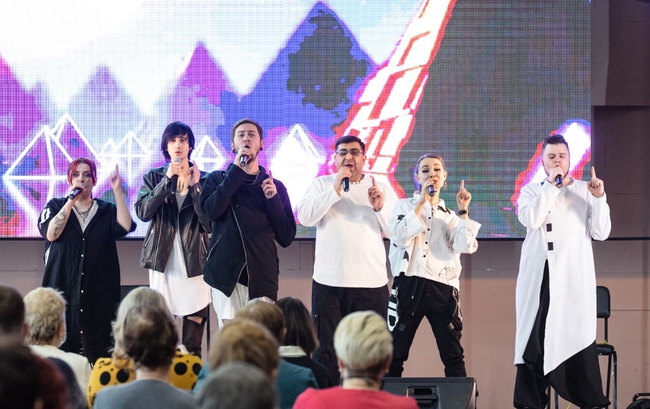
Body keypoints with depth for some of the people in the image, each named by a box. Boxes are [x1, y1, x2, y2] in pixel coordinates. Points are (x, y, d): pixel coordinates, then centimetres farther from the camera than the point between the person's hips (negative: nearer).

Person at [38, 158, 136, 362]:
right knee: (62, 344, -7)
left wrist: (117, 191, -11)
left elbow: (125, 227, -9)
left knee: (98, 350, -3)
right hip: (63, 286, -1)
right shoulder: (55, 206, 9)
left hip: (98, 289, 1)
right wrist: (71, 201, -9)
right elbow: (51, 234, -9)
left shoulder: (107, 211, 11)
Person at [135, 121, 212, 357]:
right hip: (163, 259, 0)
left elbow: (209, 222, -2)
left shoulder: (203, 179, 8)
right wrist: (167, 180, -11)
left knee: (195, 318, -6)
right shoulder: (154, 178, 10)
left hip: (193, 261, 0)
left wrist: (195, 186, -9)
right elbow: (142, 212, -7)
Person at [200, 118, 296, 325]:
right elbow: (211, 210, -10)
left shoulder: (275, 186, 13)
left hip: (262, 277, 1)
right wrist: (237, 171, -7)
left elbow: (286, 237, 7)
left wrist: (272, 199, -6)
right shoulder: (218, 179, 11)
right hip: (226, 274, -1)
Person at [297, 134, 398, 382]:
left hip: (371, 283, 1)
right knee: (326, 352, 2)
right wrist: (335, 190, -11)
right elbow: (305, 218, -8)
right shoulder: (321, 184, 8)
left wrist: (380, 208, -12)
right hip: (328, 282, 0)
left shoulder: (383, 190, 11)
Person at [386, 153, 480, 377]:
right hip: (409, 286, -2)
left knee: (453, 357, -1)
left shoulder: (449, 216, 17)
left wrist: (463, 211, -3)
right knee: (395, 355, -1)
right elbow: (400, 237, -8)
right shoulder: (404, 206, 12)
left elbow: (466, 246, 0)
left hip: (442, 289, 2)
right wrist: (421, 203, -7)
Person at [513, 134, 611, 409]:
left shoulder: (584, 191, 9)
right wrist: (552, 186, -9)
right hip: (539, 277, 1)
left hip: (574, 278, -1)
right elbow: (530, 220, -10)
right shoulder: (531, 191, 11)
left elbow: (601, 233, 0)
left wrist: (599, 199, -13)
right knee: (534, 338, 2)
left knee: (579, 337, -6)